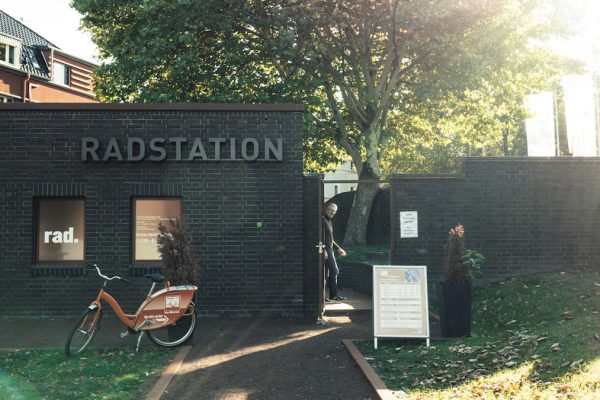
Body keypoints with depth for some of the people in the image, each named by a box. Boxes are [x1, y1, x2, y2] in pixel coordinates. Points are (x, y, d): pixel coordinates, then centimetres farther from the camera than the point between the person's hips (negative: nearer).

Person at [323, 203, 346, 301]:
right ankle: (333, 295, -4)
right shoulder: (323, 220, -10)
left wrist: (338, 248, 27)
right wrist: (324, 250, -25)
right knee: (334, 271, -8)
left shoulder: (329, 221, 20)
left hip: (329, 250, 9)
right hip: (326, 250, -9)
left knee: (326, 274, 9)